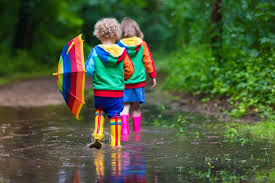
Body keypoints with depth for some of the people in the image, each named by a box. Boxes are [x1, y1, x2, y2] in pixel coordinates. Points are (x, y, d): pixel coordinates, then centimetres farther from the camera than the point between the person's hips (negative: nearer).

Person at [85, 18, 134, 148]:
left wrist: (85, 65, 10)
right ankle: (115, 143, 9)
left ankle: (97, 135, 6)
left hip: (100, 90, 0)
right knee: (115, 115, 8)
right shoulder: (122, 52, -4)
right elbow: (130, 70, 2)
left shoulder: (95, 52, -8)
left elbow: (88, 71, -12)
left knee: (100, 110, 22)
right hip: (117, 90, 0)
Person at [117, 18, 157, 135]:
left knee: (125, 106, 1)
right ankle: (136, 131, 16)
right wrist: (153, 76, 13)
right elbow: (148, 61, 3)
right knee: (136, 107, 9)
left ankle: (124, 129, -16)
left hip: (123, 81, -1)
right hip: (138, 80, 1)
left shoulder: (120, 45, -6)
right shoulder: (142, 44, -2)